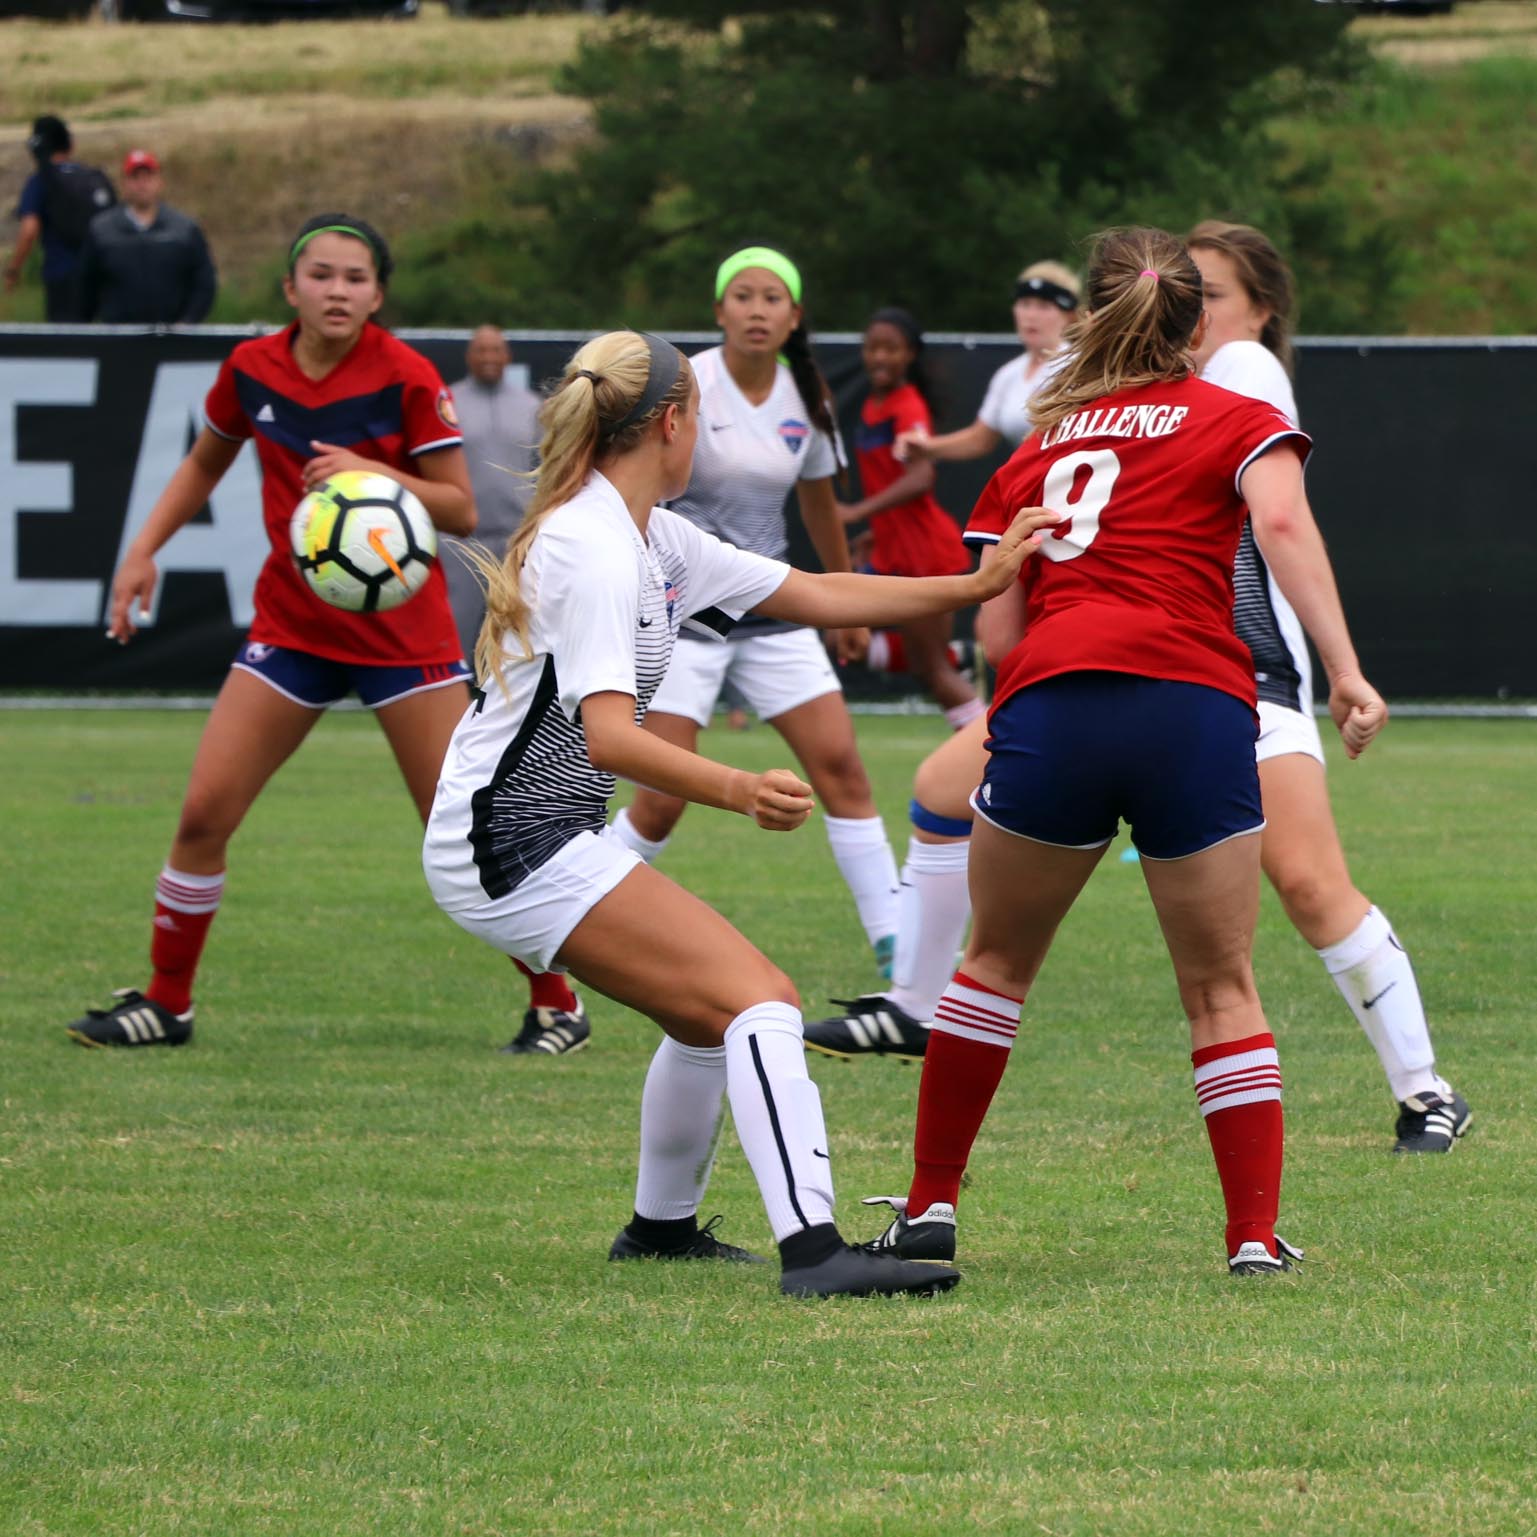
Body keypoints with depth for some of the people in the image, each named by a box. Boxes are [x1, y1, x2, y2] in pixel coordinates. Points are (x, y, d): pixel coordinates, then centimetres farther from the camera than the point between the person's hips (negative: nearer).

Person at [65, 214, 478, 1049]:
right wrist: (144, 549, 8)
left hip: (402, 627, -3)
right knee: (203, 814, -4)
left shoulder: (406, 377, -13)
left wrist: (374, 475, -27)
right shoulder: (252, 369, -2)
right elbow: (205, 462, 18)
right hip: (292, 625, 4)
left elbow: (461, 510, -12)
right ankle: (165, 1003, 12)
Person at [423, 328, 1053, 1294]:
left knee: (712, 1013, 22)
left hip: (551, 838, 11)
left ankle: (662, 1227, 36)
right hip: (520, 844, -11)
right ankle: (814, 1247, -32)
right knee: (759, 999, -19)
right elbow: (607, 735, -30)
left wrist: (977, 586, 12)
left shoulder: (656, 540, 12)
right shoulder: (596, 550, -18)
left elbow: (817, 597, 17)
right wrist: (736, 791, -44)